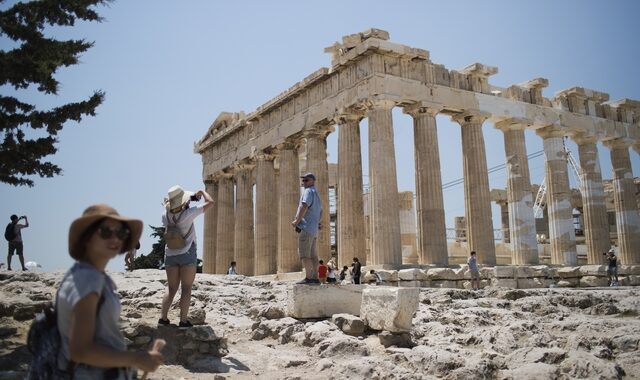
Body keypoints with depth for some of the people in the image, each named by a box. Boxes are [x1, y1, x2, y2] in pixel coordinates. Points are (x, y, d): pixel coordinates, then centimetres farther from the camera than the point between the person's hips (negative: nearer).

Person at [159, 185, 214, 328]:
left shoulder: (165, 215, -5)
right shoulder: (187, 214, -18)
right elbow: (210, 202, -15)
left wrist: (191, 198, 14)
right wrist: (202, 192, 5)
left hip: (170, 254, 5)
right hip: (187, 253, -5)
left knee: (171, 288, 14)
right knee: (186, 289, 1)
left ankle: (163, 318, 8)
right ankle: (183, 321, -1)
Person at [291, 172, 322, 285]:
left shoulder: (309, 191, -6)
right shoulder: (316, 193, 25)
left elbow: (304, 206, -21)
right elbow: (320, 211, 37)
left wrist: (297, 221, -17)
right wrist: (317, 222, 29)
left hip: (306, 227, -10)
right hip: (313, 229, 10)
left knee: (304, 254, -13)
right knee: (312, 254, 9)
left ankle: (308, 277, -18)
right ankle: (315, 278, 9)